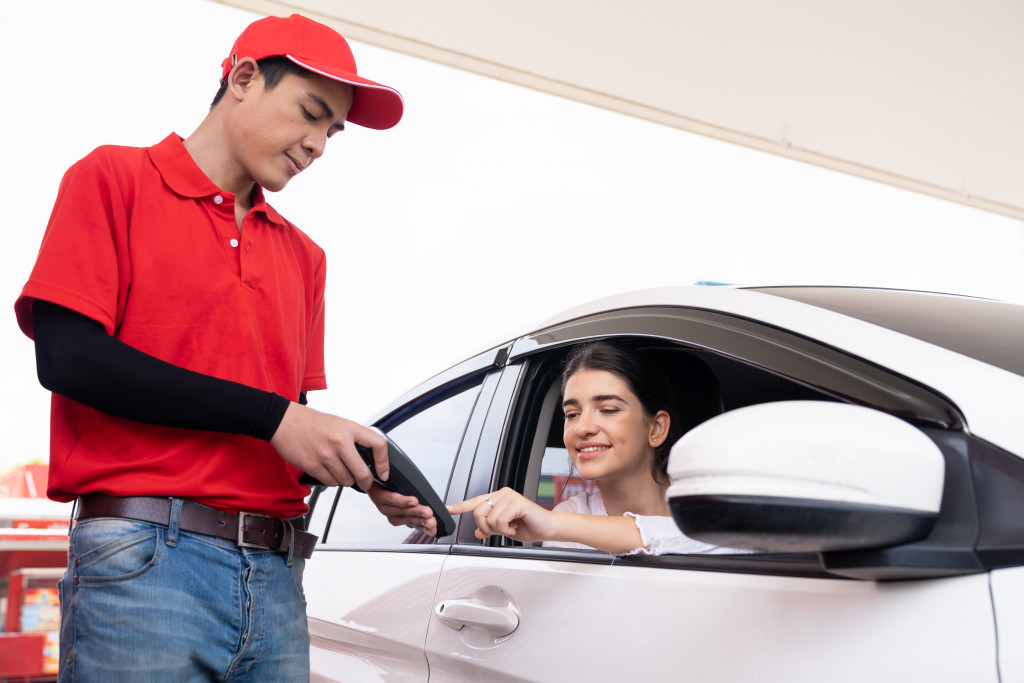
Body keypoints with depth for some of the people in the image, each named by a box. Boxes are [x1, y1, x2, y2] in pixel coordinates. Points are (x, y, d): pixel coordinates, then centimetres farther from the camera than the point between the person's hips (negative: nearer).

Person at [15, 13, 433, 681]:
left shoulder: (303, 256, 18)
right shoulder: (115, 177, 3)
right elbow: (68, 357, -11)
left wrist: (363, 473, -2)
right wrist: (273, 418, -13)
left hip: (276, 576, 5)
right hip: (144, 560, -5)